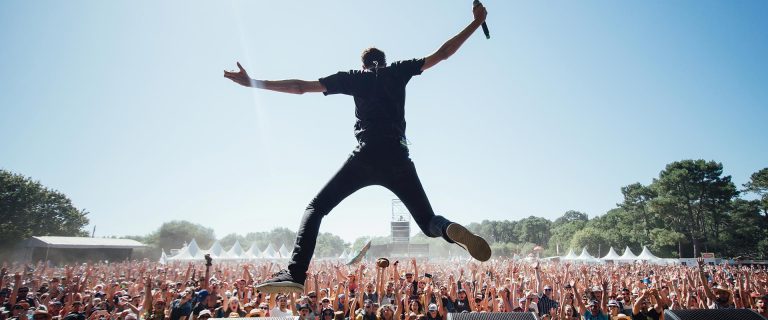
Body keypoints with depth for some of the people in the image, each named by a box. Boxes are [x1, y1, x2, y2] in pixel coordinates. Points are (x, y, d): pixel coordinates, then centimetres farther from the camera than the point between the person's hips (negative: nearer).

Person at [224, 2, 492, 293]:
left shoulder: (355, 77, 17)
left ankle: (294, 274, -14)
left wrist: (253, 83, 23)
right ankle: (452, 231, -25)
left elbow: (301, 87, 15)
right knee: (429, 223, 13)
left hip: (366, 158, -2)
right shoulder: (398, 71, 20)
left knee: (316, 207, 7)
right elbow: (442, 53, 21)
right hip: (398, 160, 2)